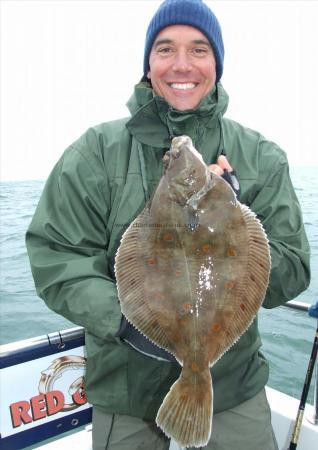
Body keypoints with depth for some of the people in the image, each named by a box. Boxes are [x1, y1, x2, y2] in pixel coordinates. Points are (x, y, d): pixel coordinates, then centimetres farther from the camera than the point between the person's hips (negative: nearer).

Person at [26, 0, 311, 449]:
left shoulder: (261, 157, -3)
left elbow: (291, 273, -6)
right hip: (124, 387, 0)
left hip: (233, 382, 1)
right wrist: (123, 315, -25)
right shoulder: (97, 151, -7)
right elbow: (54, 257, -10)